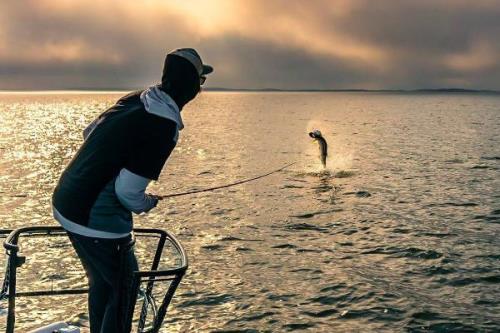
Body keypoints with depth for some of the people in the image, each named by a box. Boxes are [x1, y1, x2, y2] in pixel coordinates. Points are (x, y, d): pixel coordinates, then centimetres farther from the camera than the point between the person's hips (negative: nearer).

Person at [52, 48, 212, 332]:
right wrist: (148, 204, -1)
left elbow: (89, 133, 16)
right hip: (98, 222, -8)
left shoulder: (134, 99, 2)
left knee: (102, 281, 25)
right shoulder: (164, 126, -21)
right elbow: (128, 192, -22)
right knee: (125, 288, 9)